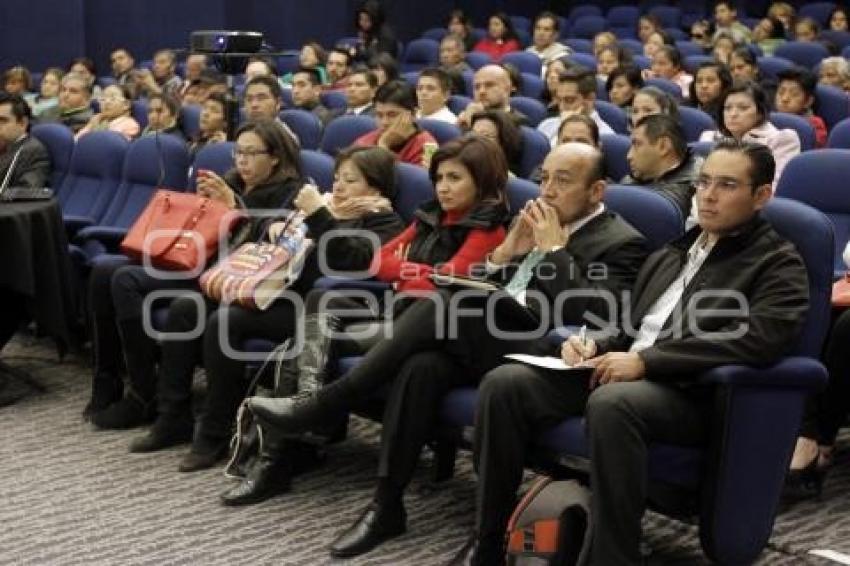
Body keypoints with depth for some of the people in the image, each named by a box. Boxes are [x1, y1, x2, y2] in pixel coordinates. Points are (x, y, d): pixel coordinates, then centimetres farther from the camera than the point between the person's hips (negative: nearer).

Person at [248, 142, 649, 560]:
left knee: (449, 303, -28)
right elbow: (481, 290, 20)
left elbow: (595, 318, -17)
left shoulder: (622, 244, 0)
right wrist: (505, 254, 1)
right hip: (483, 344, 7)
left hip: (537, 355, -6)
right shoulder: (536, 223, 21)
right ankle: (386, 505, -17)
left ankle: (320, 404, -22)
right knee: (421, 366, -25)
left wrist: (553, 250, -11)